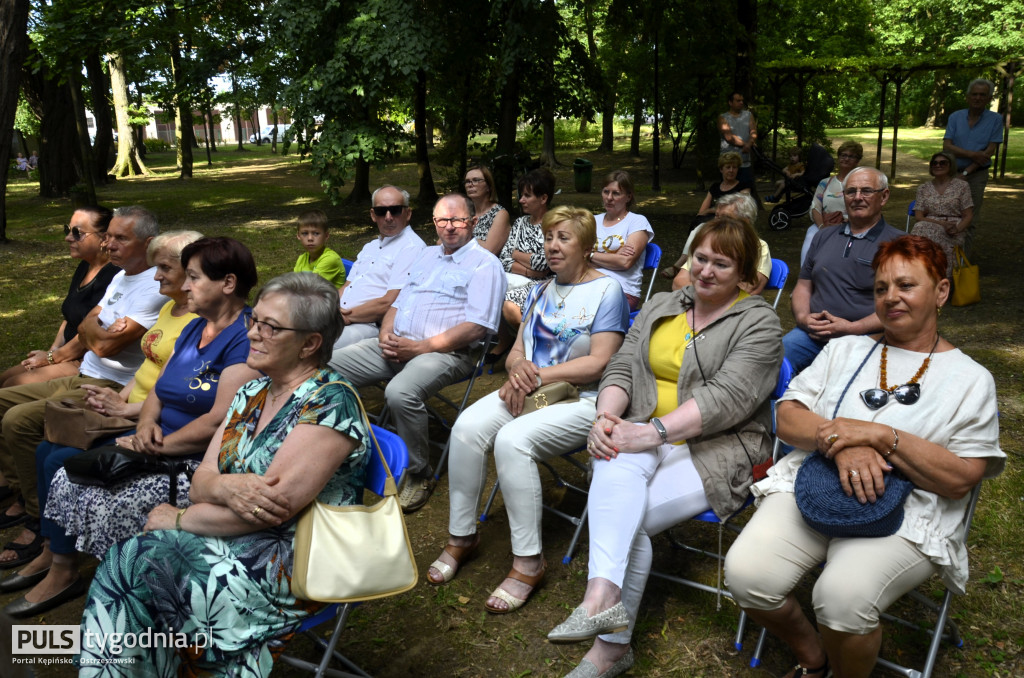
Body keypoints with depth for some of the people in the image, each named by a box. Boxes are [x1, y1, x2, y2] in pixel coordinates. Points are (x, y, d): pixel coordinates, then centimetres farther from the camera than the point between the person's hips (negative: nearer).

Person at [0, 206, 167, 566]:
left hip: (109, 389, -10)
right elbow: (85, 327, 13)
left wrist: (95, 331, -2)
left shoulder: (154, 288, -19)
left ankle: (39, 523, -11)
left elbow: (107, 345, -22)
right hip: (80, 377, 10)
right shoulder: (120, 277, 15)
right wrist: (103, 332, -8)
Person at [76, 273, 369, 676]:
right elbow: (201, 480, 5)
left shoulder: (330, 403, -17)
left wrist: (179, 519, -10)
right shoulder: (252, 393, 9)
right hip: (237, 538, 7)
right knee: (125, 563, -14)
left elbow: (273, 506, -23)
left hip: (291, 564, -7)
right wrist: (226, 486, -20)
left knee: (127, 564, -15)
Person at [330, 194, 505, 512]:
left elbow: (476, 328, -13)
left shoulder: (485, 265, -2)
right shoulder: (427, 255, 23)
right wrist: (386, 335, 1)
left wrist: (422, 347, -17)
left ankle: (419, 473, -14)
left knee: (401, 392, -36)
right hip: (396, 344, 8)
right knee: (329, 367, -6)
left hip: (446, 352, -7)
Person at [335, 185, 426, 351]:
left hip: (372, 327, -8)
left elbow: (388, 304, -15)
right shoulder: (370, 247, 24)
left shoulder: (412, 247, -6)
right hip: (339, 319, 9)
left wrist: (347, 315, -9)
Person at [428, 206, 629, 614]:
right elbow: (516, 350, 15)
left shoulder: (606, 290, -4)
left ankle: (528, 562, -20)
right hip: (529, 390, 6)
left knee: (512, 439, -32)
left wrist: (537, 375, -15)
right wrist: (518, 369, -10)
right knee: (468, 426, -21)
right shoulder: (541, 292, 18)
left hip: (582, 401, -6)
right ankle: (461, 536, -6)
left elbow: (598, 363, -13)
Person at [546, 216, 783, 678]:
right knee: (616, 468, -32)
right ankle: (603, 597, -42)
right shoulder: (660, 307, 17)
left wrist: (653, 432, -26)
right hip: (643, 435, 4)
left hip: (715, 449, -4)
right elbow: (622, 368, 9)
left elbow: (727, 397, -16)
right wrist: (606, 416, -13)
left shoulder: (758, 322, -2)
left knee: (619, 517, -25)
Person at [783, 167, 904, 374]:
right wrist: (802, 317, 0)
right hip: (812, 332, 4)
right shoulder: (824, 237, 21)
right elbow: (803, 285, 22)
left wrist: (852, 328, -14)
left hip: (865, 336, -4)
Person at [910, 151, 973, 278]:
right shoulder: (923, 188, 16)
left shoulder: (962, 186, 11)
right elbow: (918, 217, 5)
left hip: (955, 231, -1)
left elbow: (968, 216, 6)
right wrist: (941, 223, -12)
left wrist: (957, 228, -16)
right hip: (928, 226, 2)